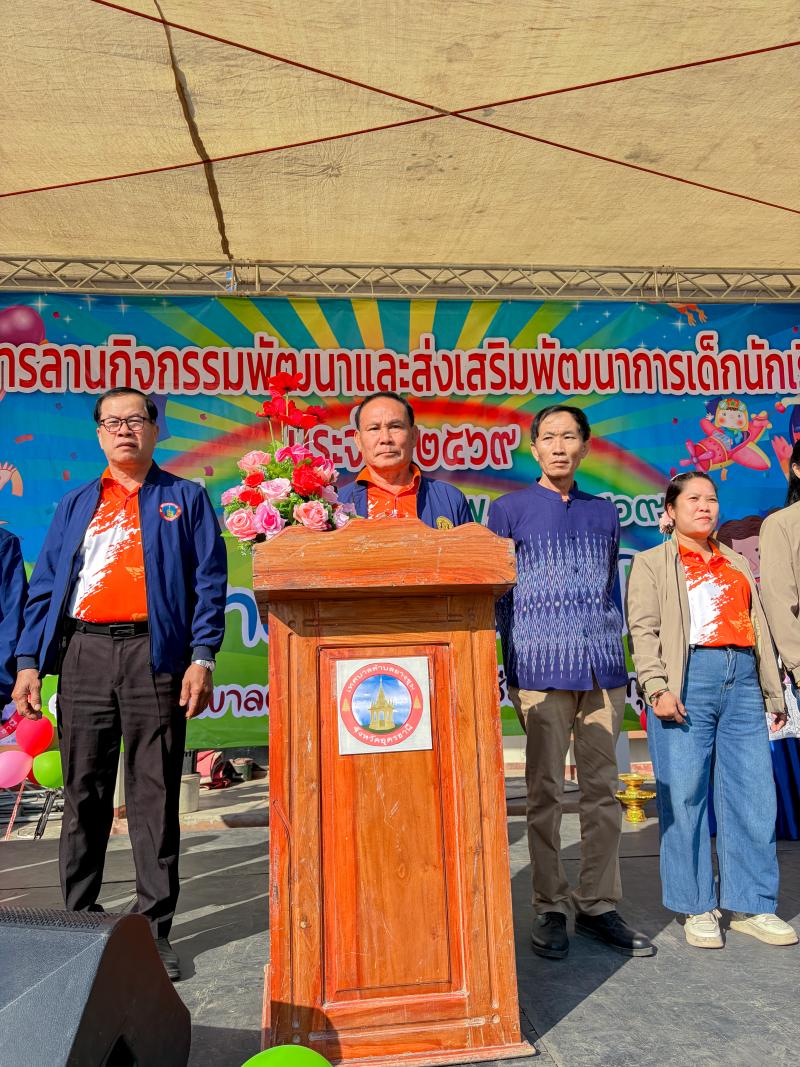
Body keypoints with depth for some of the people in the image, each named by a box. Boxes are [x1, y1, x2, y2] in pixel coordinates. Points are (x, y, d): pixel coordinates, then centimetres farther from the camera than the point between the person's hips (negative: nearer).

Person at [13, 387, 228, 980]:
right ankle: (79, 920, 24)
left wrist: (201, 657, -9)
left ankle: (155, 927, 12)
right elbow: (45, 587, 15)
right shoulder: (76, 505, 18)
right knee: (84, 795, 10)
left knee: (155, 797, 2)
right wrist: (29, 662, 5)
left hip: (154, 654, -3)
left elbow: (210, 582, 1)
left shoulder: (186, 499, 9)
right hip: (84, 654, 3)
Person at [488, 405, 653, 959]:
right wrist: (495, 668, -2)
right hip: (541, 670, -4)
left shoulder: (604, 512, 15)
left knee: (603, 791, 8)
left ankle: (599, 906, 21)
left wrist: (616, 657, 15)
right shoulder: (508, 509, 4)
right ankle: (551, 909, 16)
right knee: (546, 793, 2)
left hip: (603, 670, 4)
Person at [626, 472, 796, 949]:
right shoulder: (652, 563, 8)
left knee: (754, 794, 3)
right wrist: (657, 688, -15)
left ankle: (750, 905, 17)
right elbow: (644, 630, -3)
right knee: (685, 797, -2)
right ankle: (697, 909, 12)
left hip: (742, 681, 5)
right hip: (688, 680, -4)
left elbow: (760, 629, 23)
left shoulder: (738, 563, 25)